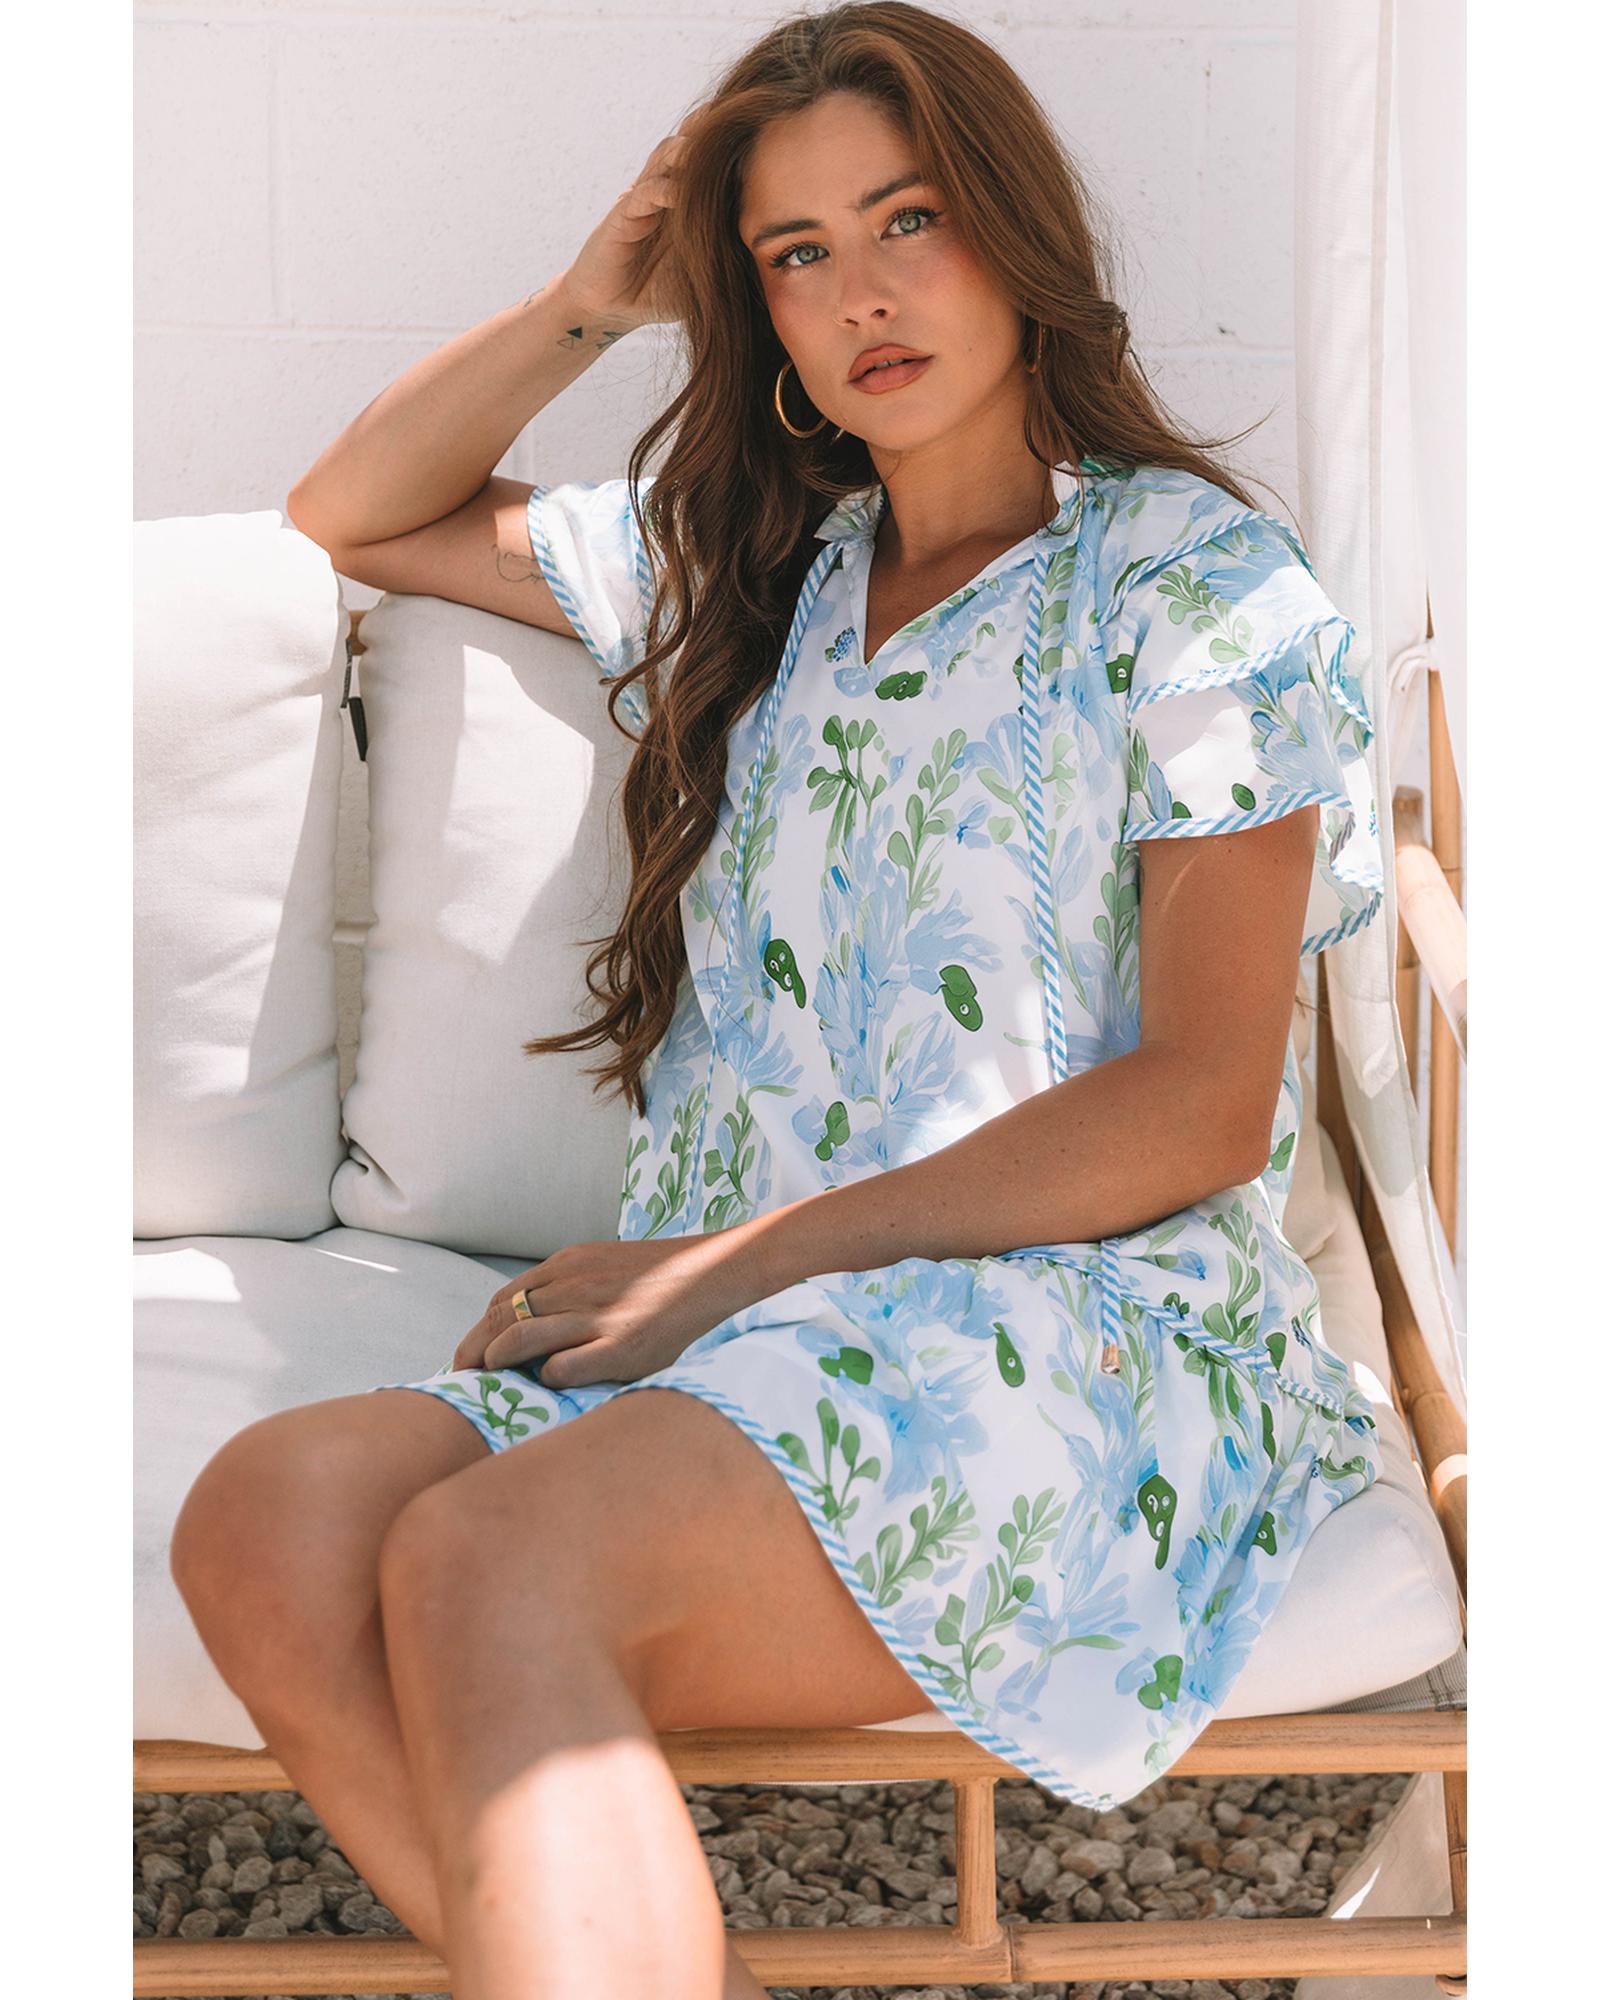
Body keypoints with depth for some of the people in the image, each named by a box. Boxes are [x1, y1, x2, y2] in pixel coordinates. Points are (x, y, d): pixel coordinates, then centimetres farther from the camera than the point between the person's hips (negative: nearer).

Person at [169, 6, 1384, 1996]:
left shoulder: (1198, 584, 3)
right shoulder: (755, 566, 22)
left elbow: (1201, 1107, -5)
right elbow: (357, 512, 34)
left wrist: (736, 1258, -11)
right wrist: (594, 298, 18)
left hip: (1074, 1326, -6)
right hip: (732, 1334, 6)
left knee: (488, 1566, -34)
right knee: (264, 1515, -26)